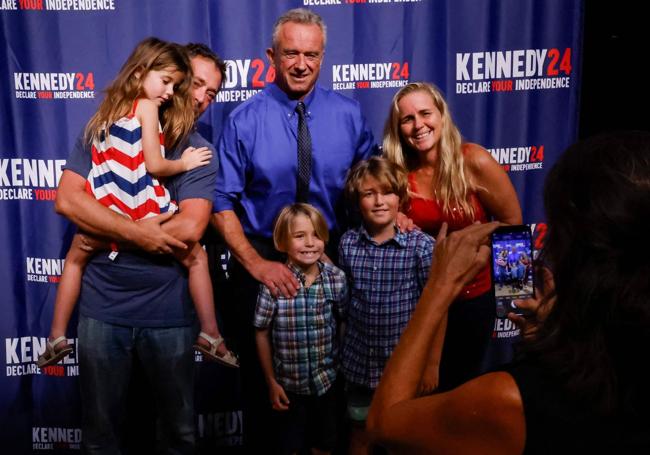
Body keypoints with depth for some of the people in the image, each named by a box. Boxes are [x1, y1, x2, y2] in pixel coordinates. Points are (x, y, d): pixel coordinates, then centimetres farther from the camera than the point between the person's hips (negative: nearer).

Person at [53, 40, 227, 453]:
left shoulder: (200, 153, -1)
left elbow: (190, 229, -15)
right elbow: (67, 199, -8)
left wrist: (107, 236, -11)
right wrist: (136, 233, -17)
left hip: (169, 312, 0)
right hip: (102, 306, 1)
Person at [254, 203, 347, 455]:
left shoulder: (337, 278, -11)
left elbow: (343, 323, 2)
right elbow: (262, 333, -8)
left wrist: (342, 365, 2)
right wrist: (271, 382, -4)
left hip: (327, 380, 2)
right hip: (288, 382, -2)